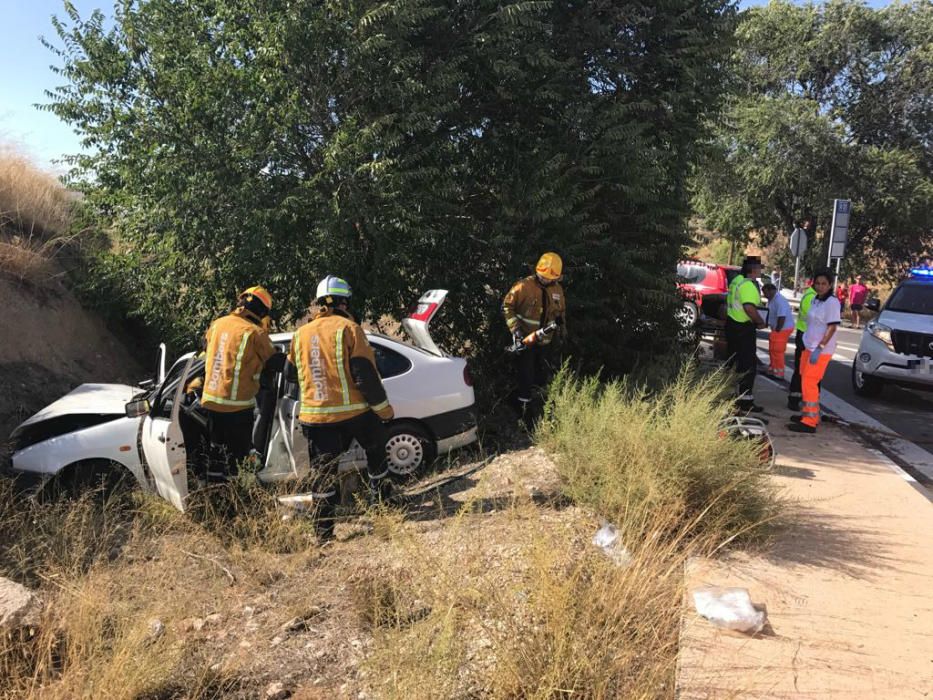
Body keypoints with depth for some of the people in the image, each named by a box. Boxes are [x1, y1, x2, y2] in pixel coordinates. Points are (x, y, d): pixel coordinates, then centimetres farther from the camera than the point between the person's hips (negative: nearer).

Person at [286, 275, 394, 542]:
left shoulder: (300, 334, 7)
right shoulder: (348, 329, -9)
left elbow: (291, 373, 19)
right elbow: (365, 374, -13)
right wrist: (384, 408, -4)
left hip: (315, 415, 3)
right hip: (354, 411, -3)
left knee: (322, 470, 8)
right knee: (375, 450, 24)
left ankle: (324, 530, 8)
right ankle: (381, 498, 32)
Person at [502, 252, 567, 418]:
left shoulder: (557, 289, 1)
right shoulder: (524, 286, -17)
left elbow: (561, 311, 19)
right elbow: (507, 306, -11)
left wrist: (562, 327, 13)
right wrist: (515, 328, -17)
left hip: (544, 340, 5)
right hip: (526, 339, -5)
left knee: (543, 373, 14)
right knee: (526, 373, 0)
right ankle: (524, 404, 13)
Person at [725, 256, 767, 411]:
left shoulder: (737, 280, 9)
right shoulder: (748, 285, -20)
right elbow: (749, 307, -33)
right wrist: (760, 322, -18)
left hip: (732, 324, 9)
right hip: (743, 329, -9)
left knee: (732, 360, 19)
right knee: (748, 365, -2)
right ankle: (745, 401, 1)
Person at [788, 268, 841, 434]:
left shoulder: (832, 302, -14)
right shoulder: (815, 299, 10)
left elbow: (832, 327, -18)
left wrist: (820, 348, -23)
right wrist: (810, 346, 14)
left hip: (821, 350, -8)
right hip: (809, 347, 8)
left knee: (810, 383, -9)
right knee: (806, 382, 14)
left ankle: (810, 422, -7)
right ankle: (808, 414, 27)